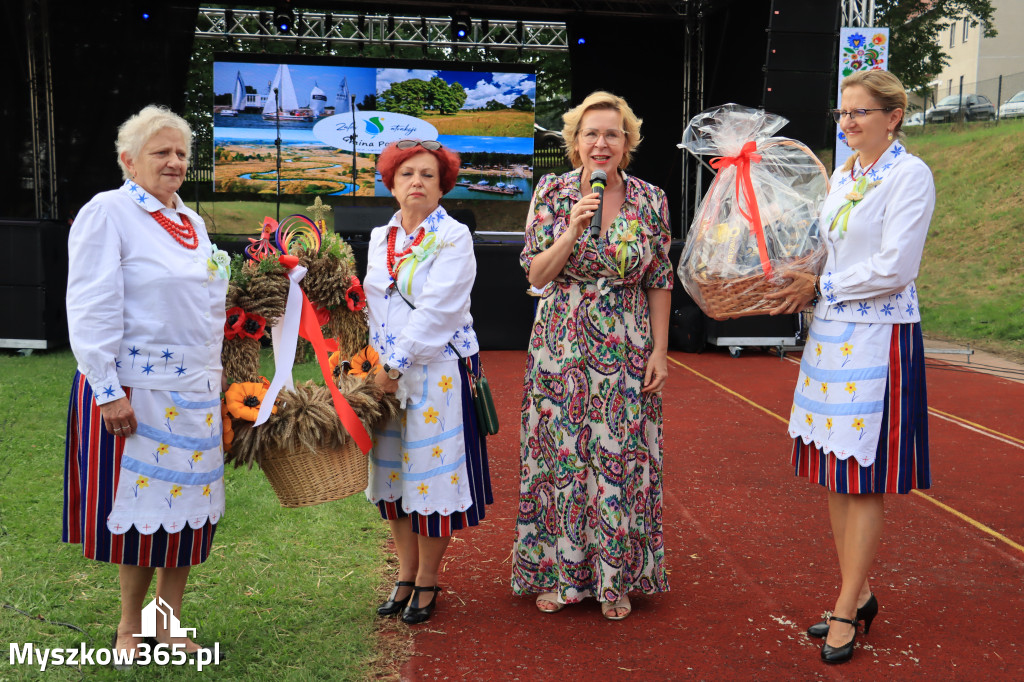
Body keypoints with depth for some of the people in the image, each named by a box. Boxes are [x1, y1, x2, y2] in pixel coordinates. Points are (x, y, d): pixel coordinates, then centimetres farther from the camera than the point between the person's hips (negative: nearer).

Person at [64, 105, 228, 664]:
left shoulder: (192, 222, 15)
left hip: (195, 389, 7)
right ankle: (129, 627, 21)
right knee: (142, 505, 2)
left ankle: (169, 623, 22)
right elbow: (91, 310, -13)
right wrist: (107, 391, -17)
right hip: (136, 388, -7)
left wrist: (215, 378, 19)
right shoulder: (107, 212, -7)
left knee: (188, 503, 8)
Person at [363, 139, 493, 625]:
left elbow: (436, 310, -15)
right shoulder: (379, 238, 12)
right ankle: (406, 573, 24)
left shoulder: (454, 237, -6)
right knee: (392, 471, 10)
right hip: (385, 372, 6)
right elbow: (372, 305, 15)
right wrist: (374, 364, 4)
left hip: (437, 371, -5)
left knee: (431, 470, 0)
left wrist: (397, 365, -17)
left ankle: (427, 580, 16)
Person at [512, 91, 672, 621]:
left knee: (622, 459, 3)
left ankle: (616, 580, 19)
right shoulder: (552, 193, -1)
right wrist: (573, 231, -19)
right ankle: (558, 573, 22)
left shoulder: (650, 201, 0)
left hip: (626, 349, 0)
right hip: (561, 347, 0)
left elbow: (660, 282, 3)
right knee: (560, 455, 5)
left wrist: (660, 350, -2)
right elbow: (537, 275, -4)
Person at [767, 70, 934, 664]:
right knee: (836, 477, 11)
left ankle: (847, 610, 9)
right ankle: (860, 595, 24)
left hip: (880, 337, -8)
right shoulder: (843, 175, 14)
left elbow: (894, 269, -16)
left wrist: (821, 287, -10)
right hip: (831, 334, 8)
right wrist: (800, 286, 5)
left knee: (864, 480, -1)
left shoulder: (910, 175, -9)